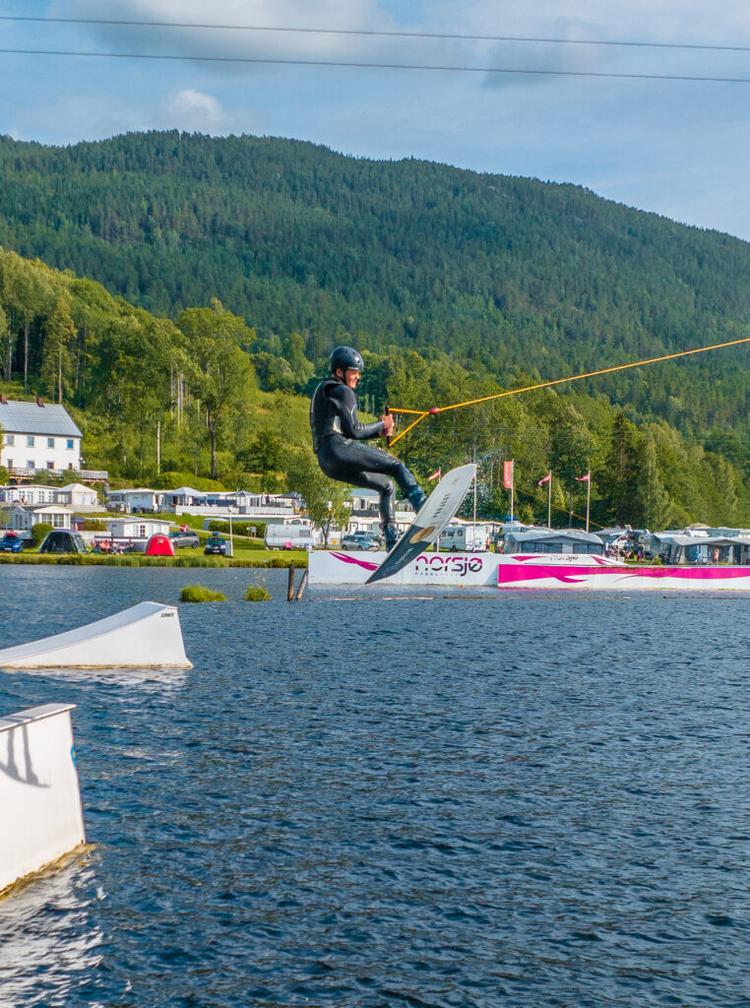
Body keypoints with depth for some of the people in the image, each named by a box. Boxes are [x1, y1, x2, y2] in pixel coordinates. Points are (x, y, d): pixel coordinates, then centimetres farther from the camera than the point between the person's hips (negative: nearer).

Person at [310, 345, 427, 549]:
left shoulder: (322, 392, 29)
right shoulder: (342, 391, -1)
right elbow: (354, 431, -8)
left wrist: (379, 431, 17)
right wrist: (381, 425, 8)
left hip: (327, 462, 9)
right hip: (340, 449, -9)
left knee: (386, 486, 17)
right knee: (396, 465, -12)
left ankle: (393, 543, 11)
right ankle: (422, 506, -32)